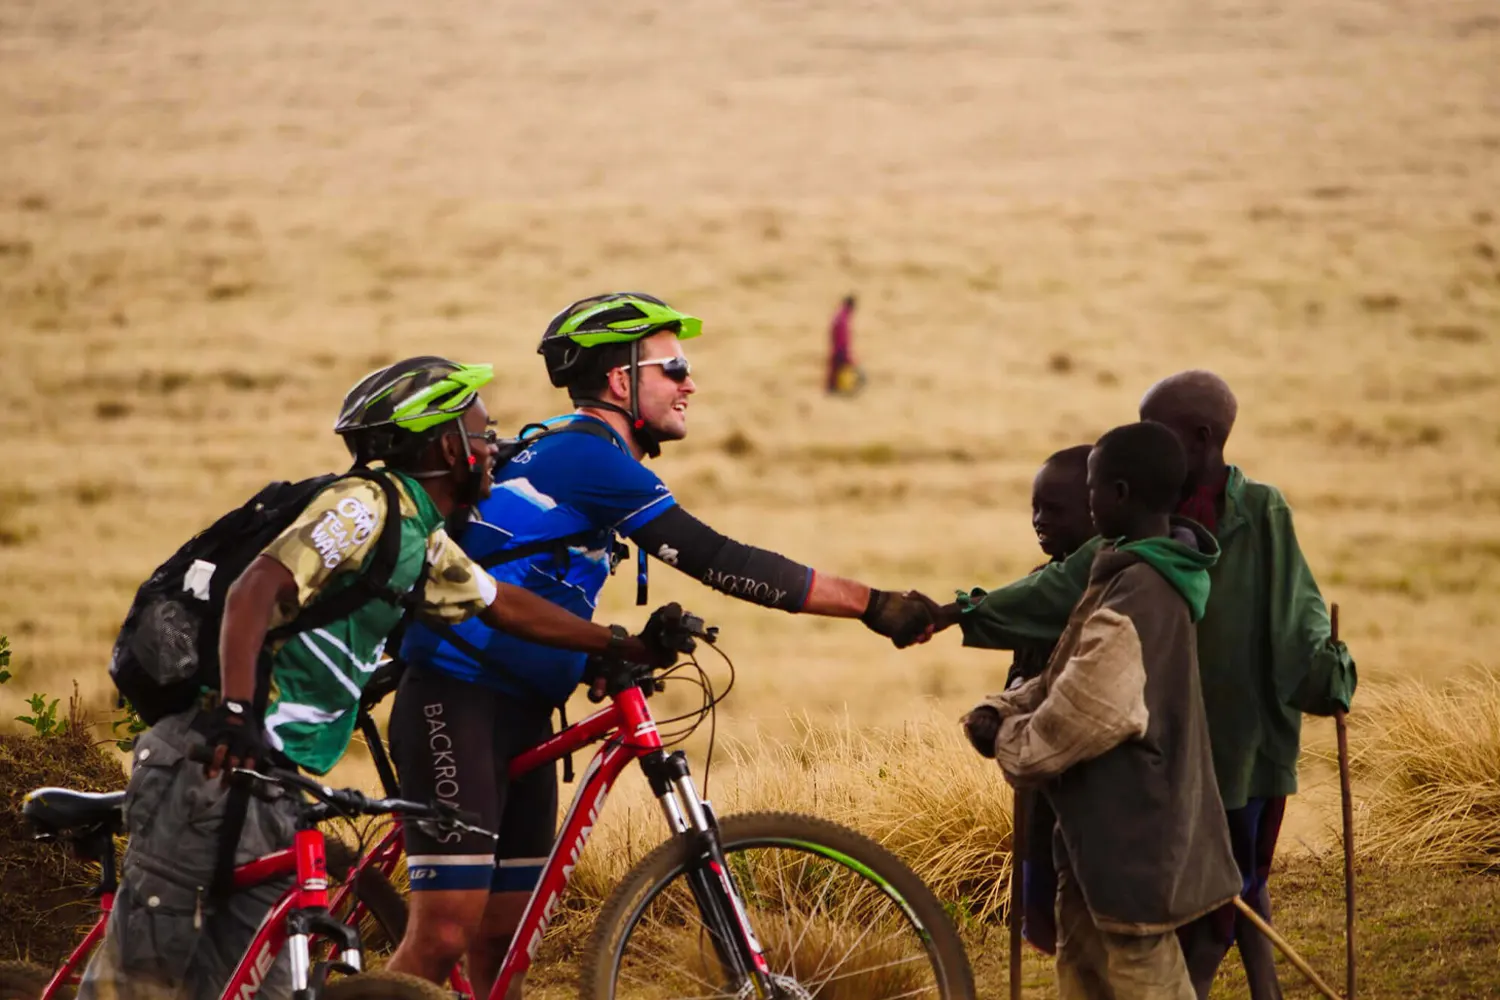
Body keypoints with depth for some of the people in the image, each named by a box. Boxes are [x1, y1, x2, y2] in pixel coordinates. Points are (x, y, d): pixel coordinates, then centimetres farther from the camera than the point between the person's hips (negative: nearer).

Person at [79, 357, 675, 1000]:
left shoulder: (424, 539, 16)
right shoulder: (366, 506, -13)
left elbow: (504, 605, 30)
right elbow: (256, 589, -23)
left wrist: (626, 647, 29)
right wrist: (235, 710, -33)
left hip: (264, 777, 10)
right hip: (212, 761, -10)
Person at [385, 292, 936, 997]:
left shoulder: (574, 452, 16)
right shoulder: (587, 455, -15)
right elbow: (717, 562, -21)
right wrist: (872, 604, -20)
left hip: (518, 711, 10)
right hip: (459, 706, -10)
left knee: (503, 939, 8)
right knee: (445, 934, -15)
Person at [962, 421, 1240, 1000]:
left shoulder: (1136, 598, -22)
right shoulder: (1153, 577, 11)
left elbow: (1084, 714, -28)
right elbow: (1067, 680, 17)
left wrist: (1012, 744, -10)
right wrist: (1002, 710, 1)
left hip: (1131, 835, -11)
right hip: (1104, 826, 11)